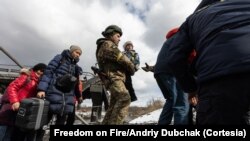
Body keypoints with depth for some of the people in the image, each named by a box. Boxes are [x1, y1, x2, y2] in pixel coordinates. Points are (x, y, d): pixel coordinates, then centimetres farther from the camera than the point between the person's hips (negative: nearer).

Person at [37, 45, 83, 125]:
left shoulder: (75, 67, 15)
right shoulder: (60, 58, 2)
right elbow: (48, 72, -7)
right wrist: (42, 89, -18)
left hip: (68, 97, 5)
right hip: (55, 93, -4)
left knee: (61, 121, 8)